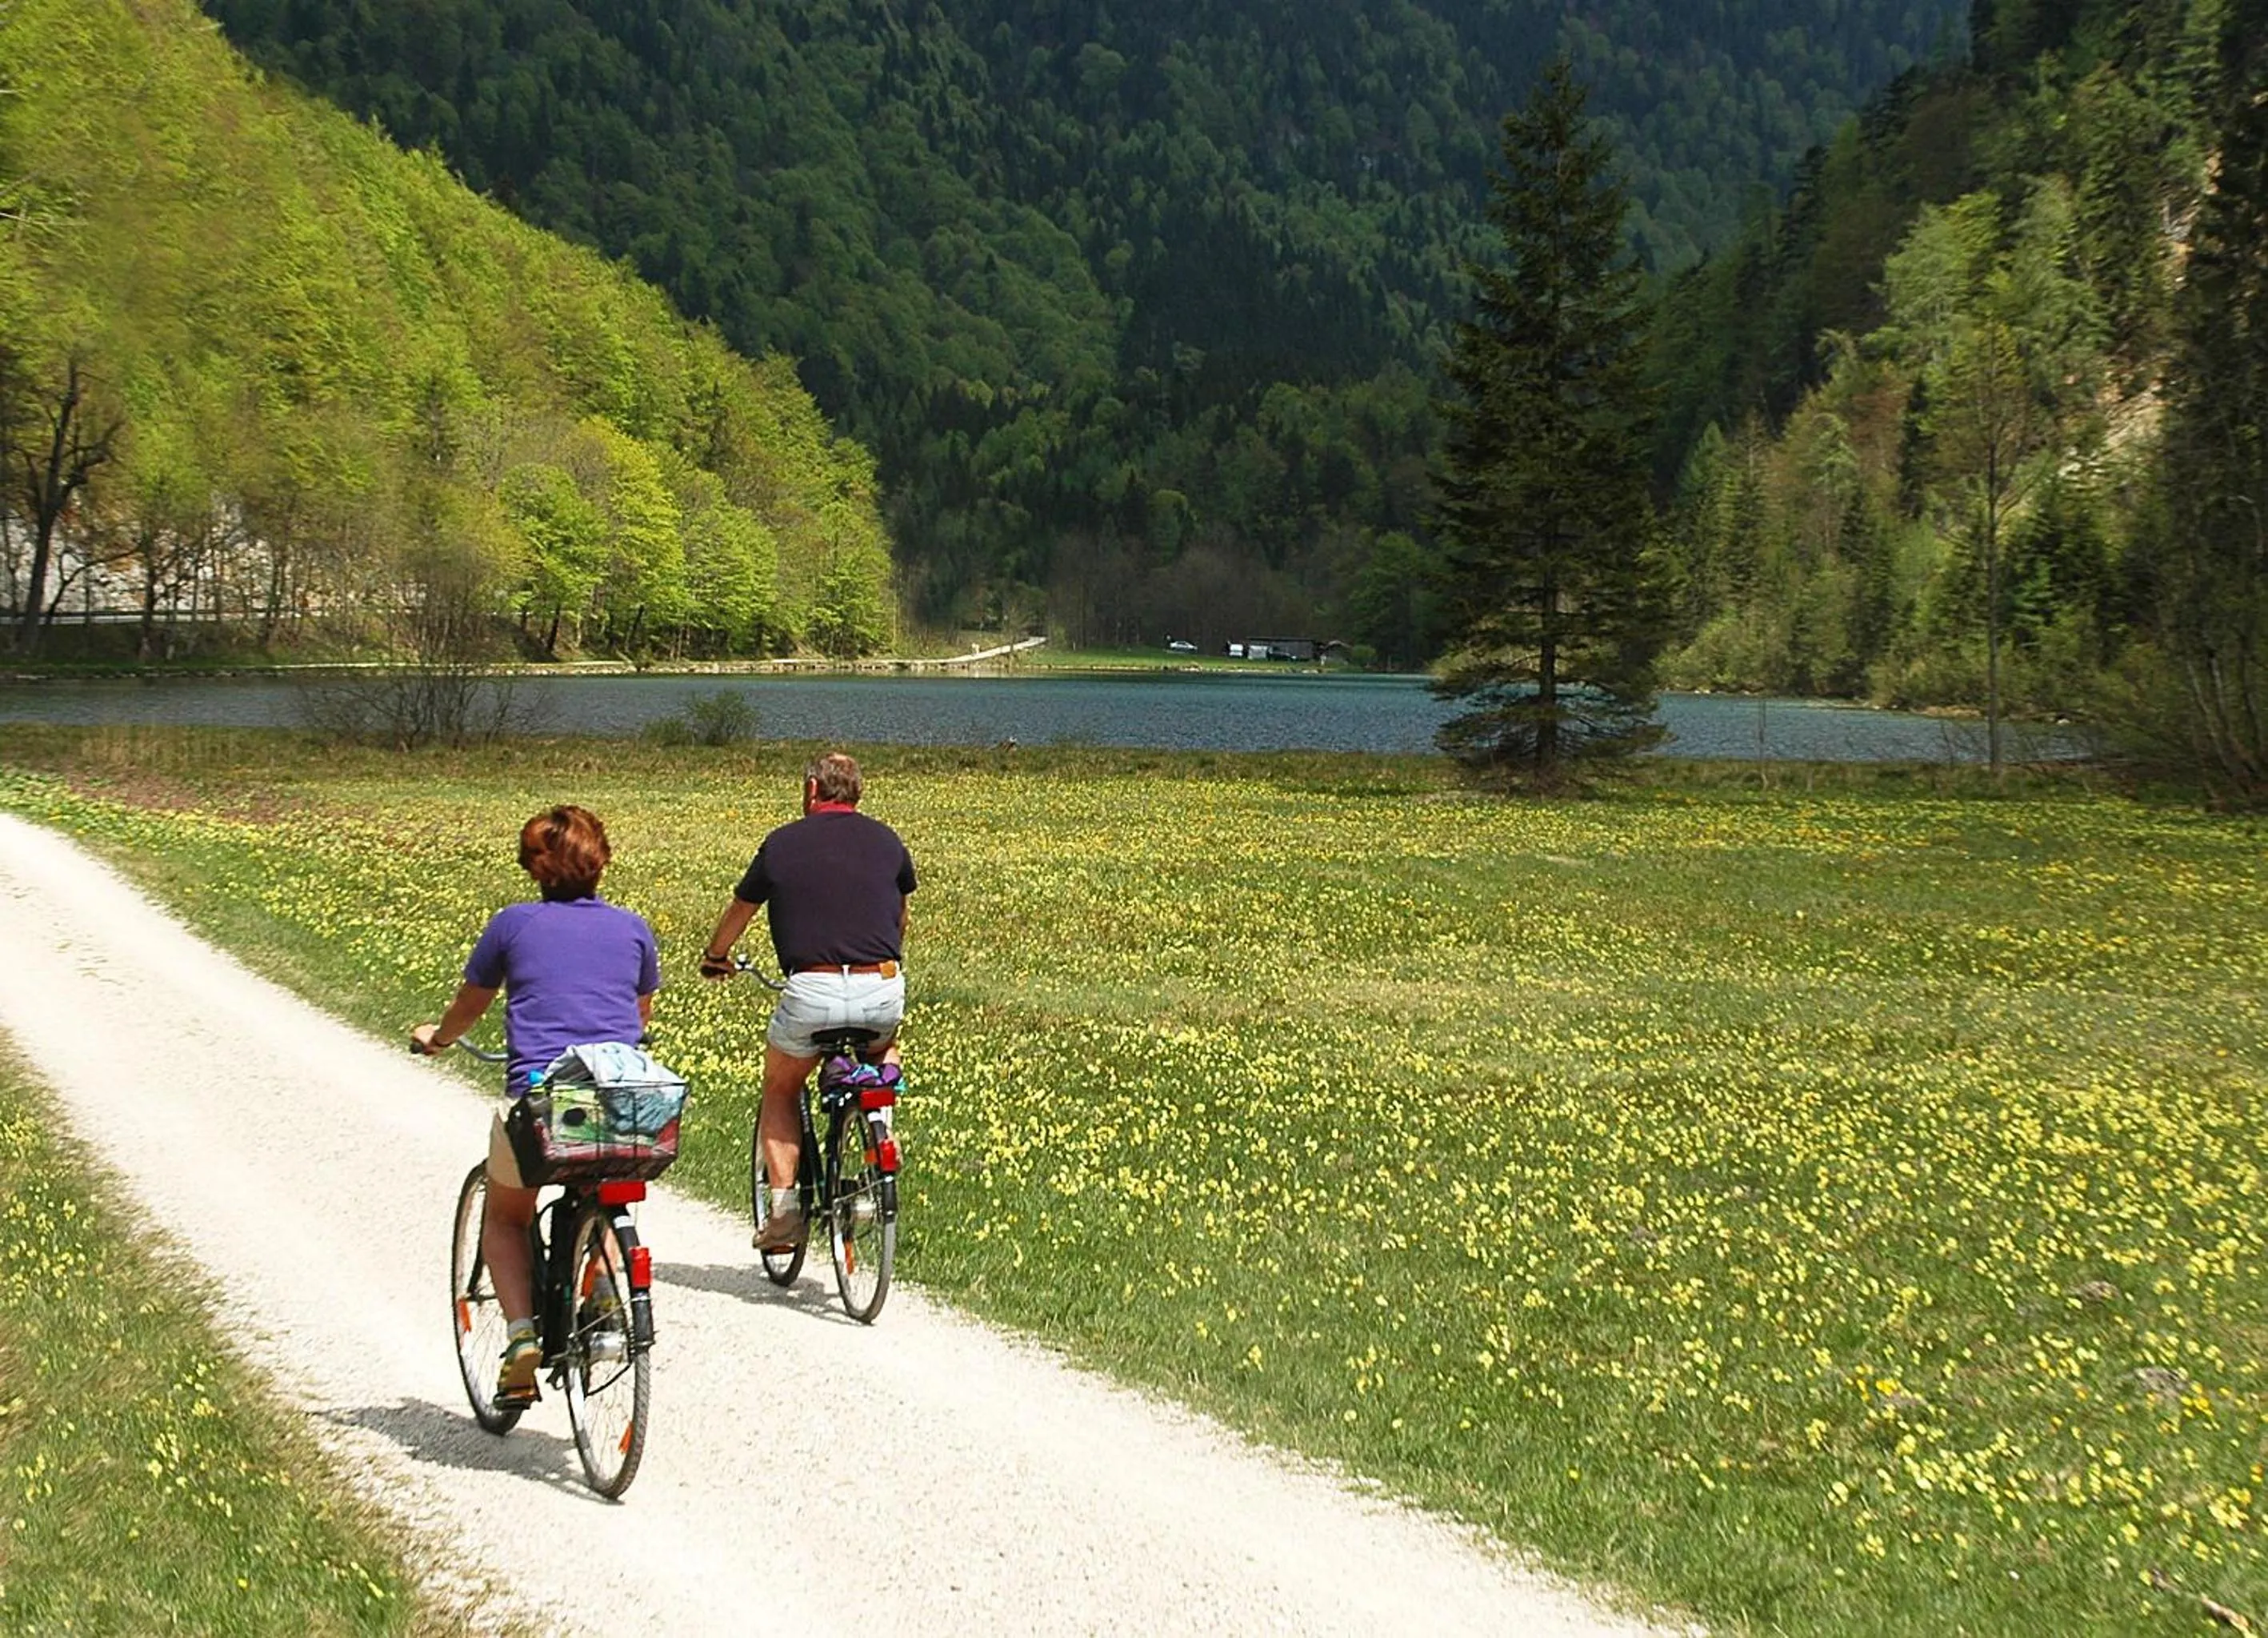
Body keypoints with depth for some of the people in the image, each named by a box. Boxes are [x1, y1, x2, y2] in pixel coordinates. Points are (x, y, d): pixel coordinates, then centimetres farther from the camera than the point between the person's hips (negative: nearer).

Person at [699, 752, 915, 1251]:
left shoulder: (781, 844, 8)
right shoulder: (886, 841, 13)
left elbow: (738, 914, 24)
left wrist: (715, 958, 44)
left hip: (811, 992, -2)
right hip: (883, 992, 2)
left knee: (780, 1090, 23)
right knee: (884, 1049, 36)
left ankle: (784, 1206, 9)